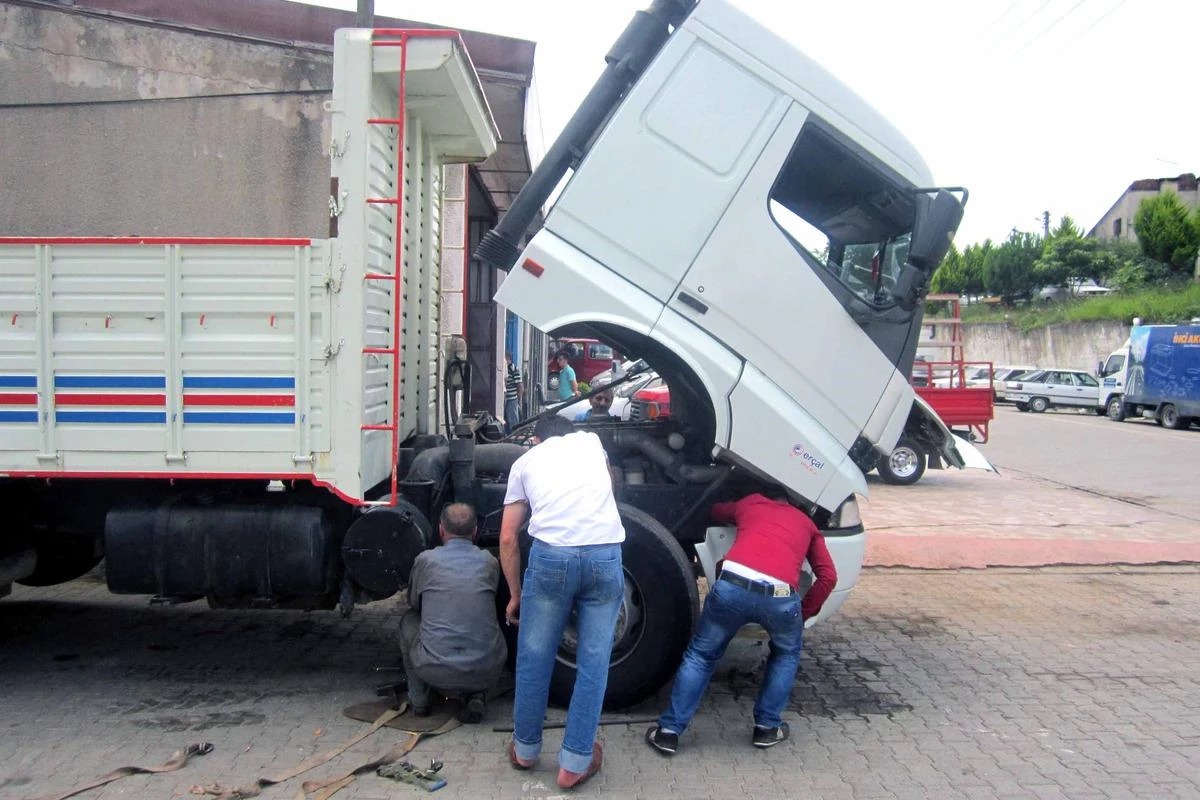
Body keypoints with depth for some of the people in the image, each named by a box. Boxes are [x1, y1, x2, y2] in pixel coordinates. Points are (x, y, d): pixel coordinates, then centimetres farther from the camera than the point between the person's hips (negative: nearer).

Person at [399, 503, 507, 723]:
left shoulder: (425, 560, 4)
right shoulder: (489, 562, 8)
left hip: (435, 671, -1)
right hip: (486, 674, 1)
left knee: (409, 620, 26)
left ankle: (419, 699, 24)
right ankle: (475, 696, 14)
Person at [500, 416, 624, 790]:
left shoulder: (525, 461, 21)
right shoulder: (591, 441, 25)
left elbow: (508, 538, 18)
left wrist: (515, 594, 27)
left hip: (551, 555, -1)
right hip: (605, 555, 1)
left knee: (533, 658, 15)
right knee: (593, 663, 10)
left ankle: (525, 748, 30)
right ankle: (575, 762, 15)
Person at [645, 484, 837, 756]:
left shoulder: (747, 503, 33)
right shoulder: (806, 522, 32)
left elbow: (715, 511, 54)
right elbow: (828, 576, 20)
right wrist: (805, 612, 29)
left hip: (731, 586, 0)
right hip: (780, 596, 0)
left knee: (700, 656, 22)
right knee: (787, 654, 32)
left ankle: (669, 731, 21)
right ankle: (767, 728, 30)